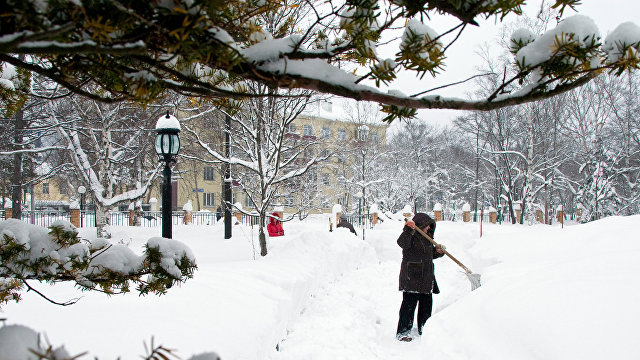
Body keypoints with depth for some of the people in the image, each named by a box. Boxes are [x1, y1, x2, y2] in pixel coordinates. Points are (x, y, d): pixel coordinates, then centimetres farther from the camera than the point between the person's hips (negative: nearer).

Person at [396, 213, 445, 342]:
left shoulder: (427, 237, 17)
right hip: (411, 277, -8)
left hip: (426, 277, 8)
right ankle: (402, 332, -2)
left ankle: (424, 329, 27)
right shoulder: (411, 236, -9)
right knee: (409, 304, -8)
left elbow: (431, 254, 26)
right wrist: (408, 230, -43)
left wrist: (438, 251, 5)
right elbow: (402, 243, -30)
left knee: (426, 304, 13)